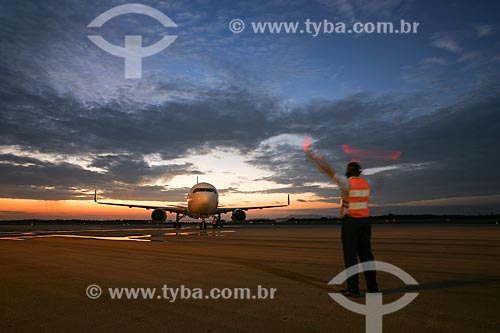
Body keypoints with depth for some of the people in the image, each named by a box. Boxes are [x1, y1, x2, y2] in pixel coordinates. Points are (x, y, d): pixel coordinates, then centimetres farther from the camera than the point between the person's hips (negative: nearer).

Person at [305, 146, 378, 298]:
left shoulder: (347, 183, -11)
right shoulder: (365, 184, 9)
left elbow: (329, 170, -11)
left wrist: (312, 156, -7)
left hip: (351, 222, -6)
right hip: (365, 221, 6)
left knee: (350, 254, -2)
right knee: (366, 253, 10)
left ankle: (353, 289, -1)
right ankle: (372, 286, 15)